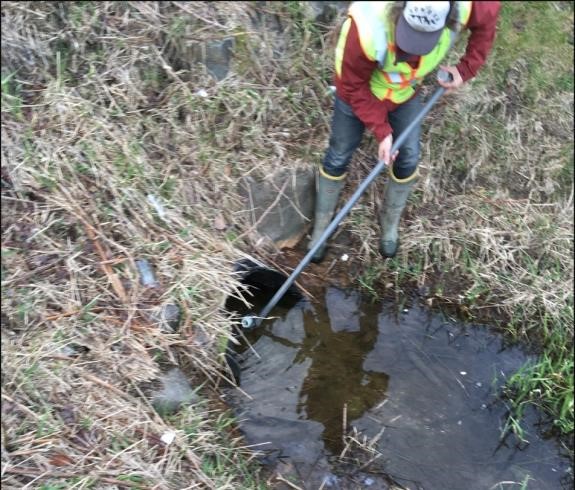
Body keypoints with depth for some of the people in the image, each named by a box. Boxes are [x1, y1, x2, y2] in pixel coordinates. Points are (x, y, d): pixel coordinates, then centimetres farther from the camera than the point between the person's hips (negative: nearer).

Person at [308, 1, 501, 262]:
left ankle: (390, 221, 36)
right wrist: (381, 130, -29)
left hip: (406, 94, 3)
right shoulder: (367, 27, -44)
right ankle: (321, 224, 31)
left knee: (407, 160, 9)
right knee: (338, 158, 8)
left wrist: (467, 68, -12)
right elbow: (354, 87, -27)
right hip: (359, 91, -3)